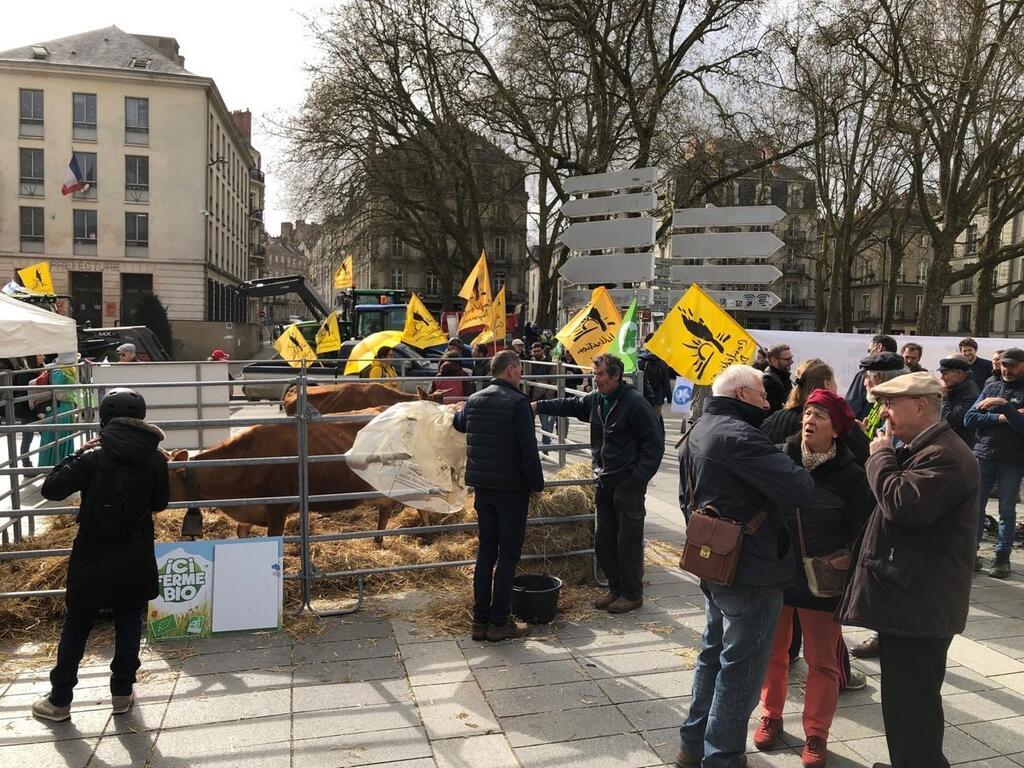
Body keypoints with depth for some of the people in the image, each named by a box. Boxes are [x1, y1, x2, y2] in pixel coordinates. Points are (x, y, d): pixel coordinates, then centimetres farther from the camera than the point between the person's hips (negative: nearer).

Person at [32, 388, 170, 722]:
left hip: (93, 559, -1)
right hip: (136, 559, 1)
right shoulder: (156, 460, -8)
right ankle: (122, 693, 24)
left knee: (75, 626, 14)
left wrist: (76, 455, 0)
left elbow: (51, 489, -8)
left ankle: (59, 700, 25)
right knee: (129, 624, 15)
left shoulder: (93, 459, -15)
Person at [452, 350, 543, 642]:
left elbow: (458, 423, 29)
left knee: (485, 551, 13)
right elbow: (529, 449, -17)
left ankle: (480, 620, 17)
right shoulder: (518, 402, -14)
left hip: (482, 487, 7)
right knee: (508, 554, 3)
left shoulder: (473, 400, 7)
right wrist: (537, 484, -7)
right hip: (512, 488, -6)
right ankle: (499, 622, 9)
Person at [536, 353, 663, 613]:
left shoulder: (635, 403, -16)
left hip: (628, 483, -8)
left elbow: (654, 443, -14)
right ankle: (616, 589, 29)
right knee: (604, 541, 14)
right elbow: (570, 405, 20)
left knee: (628, 541, 1)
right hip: (605, 482, 8)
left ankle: (632, 594, 17)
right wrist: (539, 406, 7)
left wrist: (639, 478, -17)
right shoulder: (595, 399, 6)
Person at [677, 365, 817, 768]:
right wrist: (804, 473, -7)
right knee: (740, 670, 4)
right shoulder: (737, 435, -23)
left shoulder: (697, 434, 10)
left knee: (714, 654, 22)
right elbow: (798, 489, -28)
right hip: (751, 572, -10)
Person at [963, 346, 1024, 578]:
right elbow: (969, 419, -1)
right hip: (983, 456, 2)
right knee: (975, 507, 3)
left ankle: (1002, 557, 15)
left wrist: (1005, 405, -21)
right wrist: (1000, 418, -12)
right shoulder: (991, 388, 9)